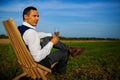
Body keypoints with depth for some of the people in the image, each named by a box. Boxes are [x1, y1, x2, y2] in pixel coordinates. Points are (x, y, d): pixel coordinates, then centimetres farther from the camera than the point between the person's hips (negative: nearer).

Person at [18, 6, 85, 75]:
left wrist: (51, 35, 18)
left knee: (48, 38, 15)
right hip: (38, 62, -8)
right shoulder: (30, 32, -34)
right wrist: (52, 43, -25)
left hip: (30, 57, 9)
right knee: (65, 52, 11)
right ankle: (59, 71, 40)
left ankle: (70, 49, 19)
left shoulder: (21, 28, -3)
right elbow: (38, 57, -36)